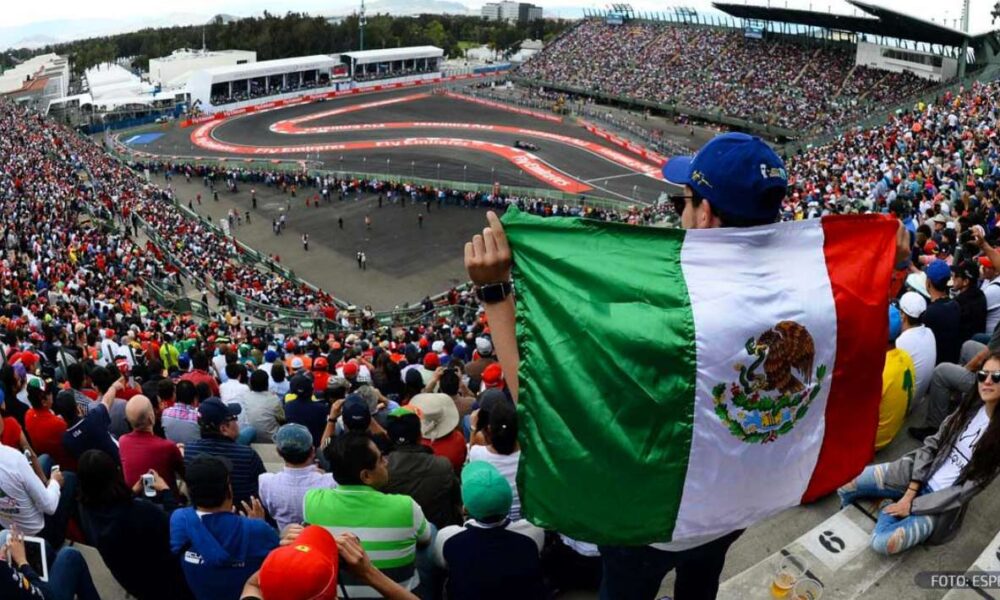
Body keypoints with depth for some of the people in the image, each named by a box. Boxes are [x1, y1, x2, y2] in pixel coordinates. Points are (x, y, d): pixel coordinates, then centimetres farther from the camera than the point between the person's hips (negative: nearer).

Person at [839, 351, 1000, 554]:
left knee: (882, 543, -26)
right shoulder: (971, 406, -2)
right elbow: (931, 445, 1)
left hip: (942, 502, -5)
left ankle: (886, 507, 3)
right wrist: (910, 492, -9)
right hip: (919, 475, 5)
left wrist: (912, 505, -14)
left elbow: (968, 489, -18)